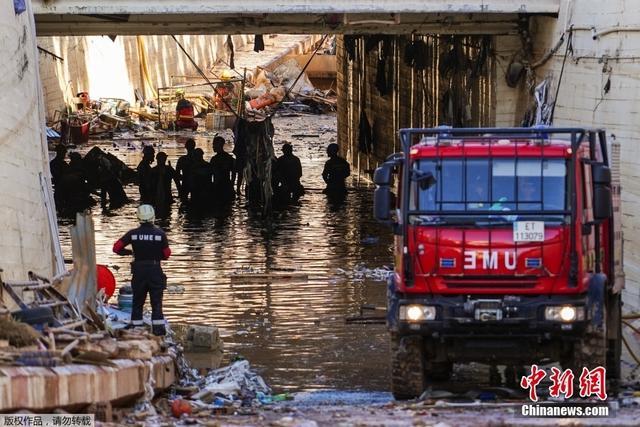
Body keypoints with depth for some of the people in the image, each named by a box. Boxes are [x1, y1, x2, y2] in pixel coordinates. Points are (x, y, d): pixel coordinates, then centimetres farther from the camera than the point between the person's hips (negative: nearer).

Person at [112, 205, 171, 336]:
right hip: (155, 271, -1)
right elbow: (167, 254, -1)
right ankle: (158, 328, -2)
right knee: (157, 301, 4)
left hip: (138, 271, 1)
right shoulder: (160, 234, -7)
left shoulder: (133, 233, -4)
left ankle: (135, 326, 11)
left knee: (138, 301, 13)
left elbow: (116, 248, -2)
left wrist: (129, 252, 13)